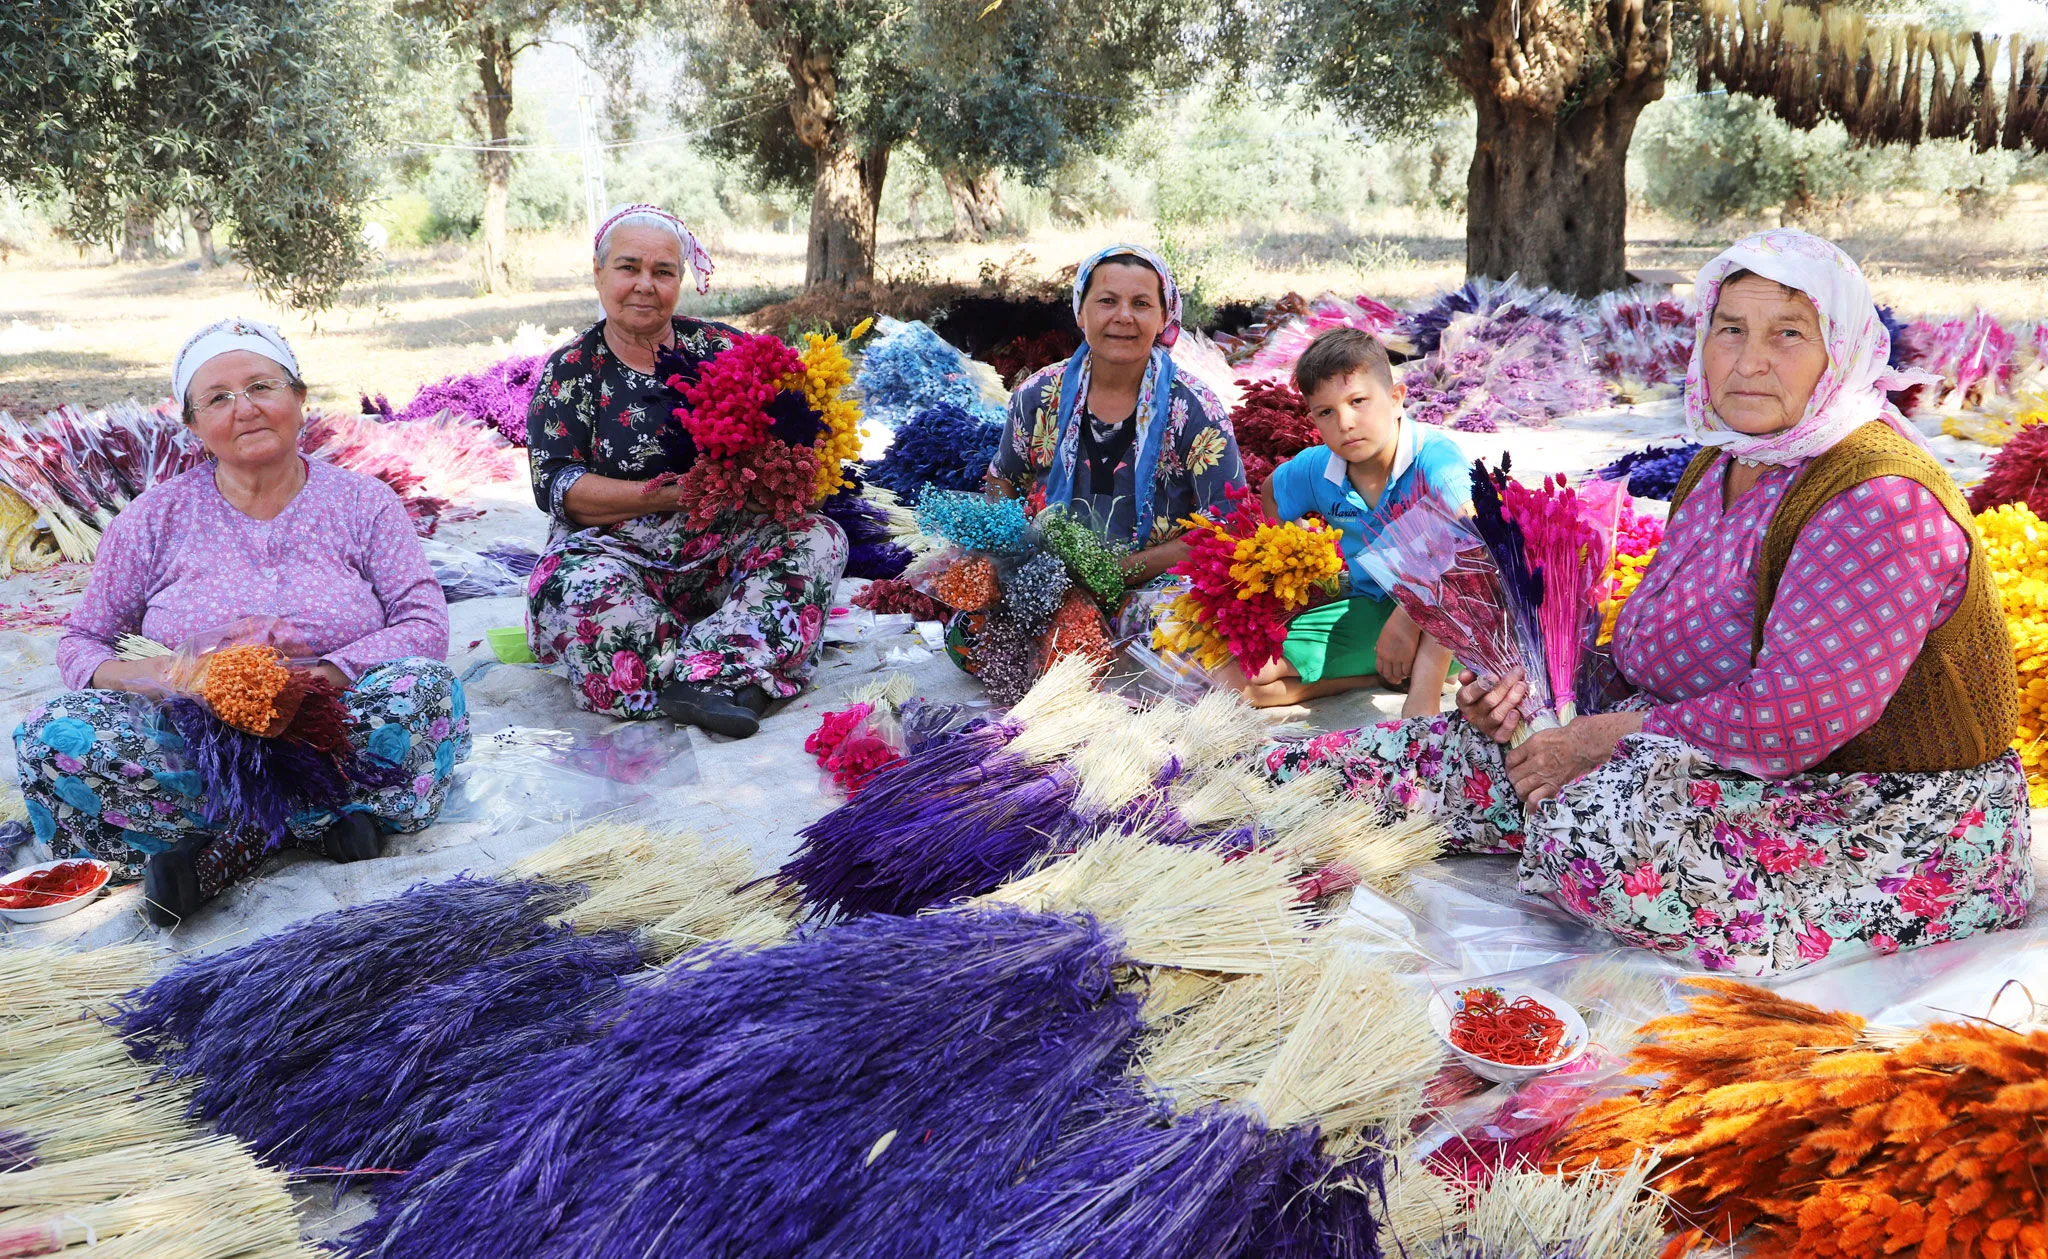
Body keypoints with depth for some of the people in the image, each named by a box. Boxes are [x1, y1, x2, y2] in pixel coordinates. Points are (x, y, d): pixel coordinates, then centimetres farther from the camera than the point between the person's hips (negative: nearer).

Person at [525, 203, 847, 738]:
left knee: (818, 538, -24)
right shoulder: (570, 371, 3)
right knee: (574, 590, -35)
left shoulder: (720, 347, 8)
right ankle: (741, 676, -32)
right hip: (619, 550, -2)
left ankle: (711, 674, -37)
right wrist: (666, 495, -21)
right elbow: (554, 484, -7)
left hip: (723, 547, 2)